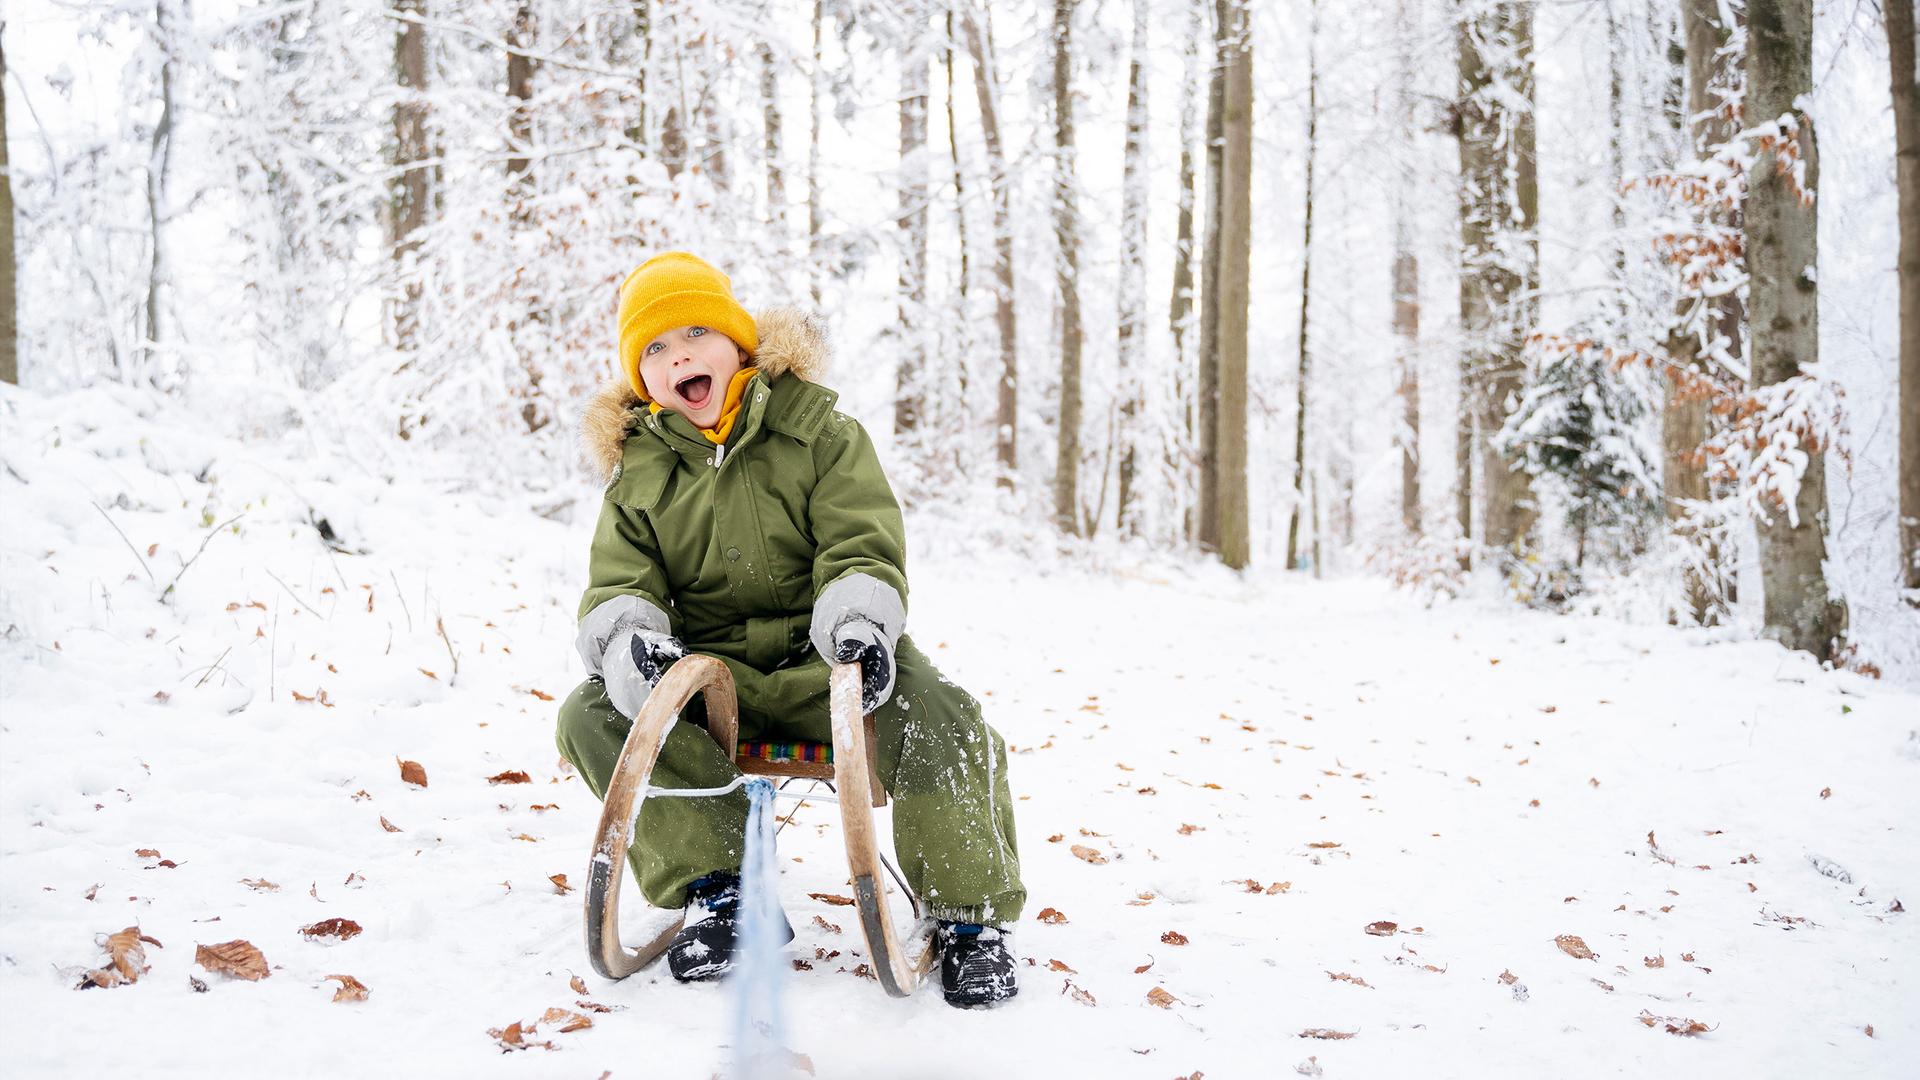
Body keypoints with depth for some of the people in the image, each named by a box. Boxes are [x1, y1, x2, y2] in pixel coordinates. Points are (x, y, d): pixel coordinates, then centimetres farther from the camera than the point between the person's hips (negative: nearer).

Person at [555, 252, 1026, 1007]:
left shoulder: (816, 430, 2)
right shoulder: (638, 470, 10)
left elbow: (861, 546, -7)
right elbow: (618, 583, 1)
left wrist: (859, 624, -30)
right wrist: (628, 640, -25)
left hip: (826, 662, -3)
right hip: (708, 672, 3)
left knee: (941, 722, -31)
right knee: (591, 715, -23)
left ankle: (971, 919, -14)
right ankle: (715, 889, -15)